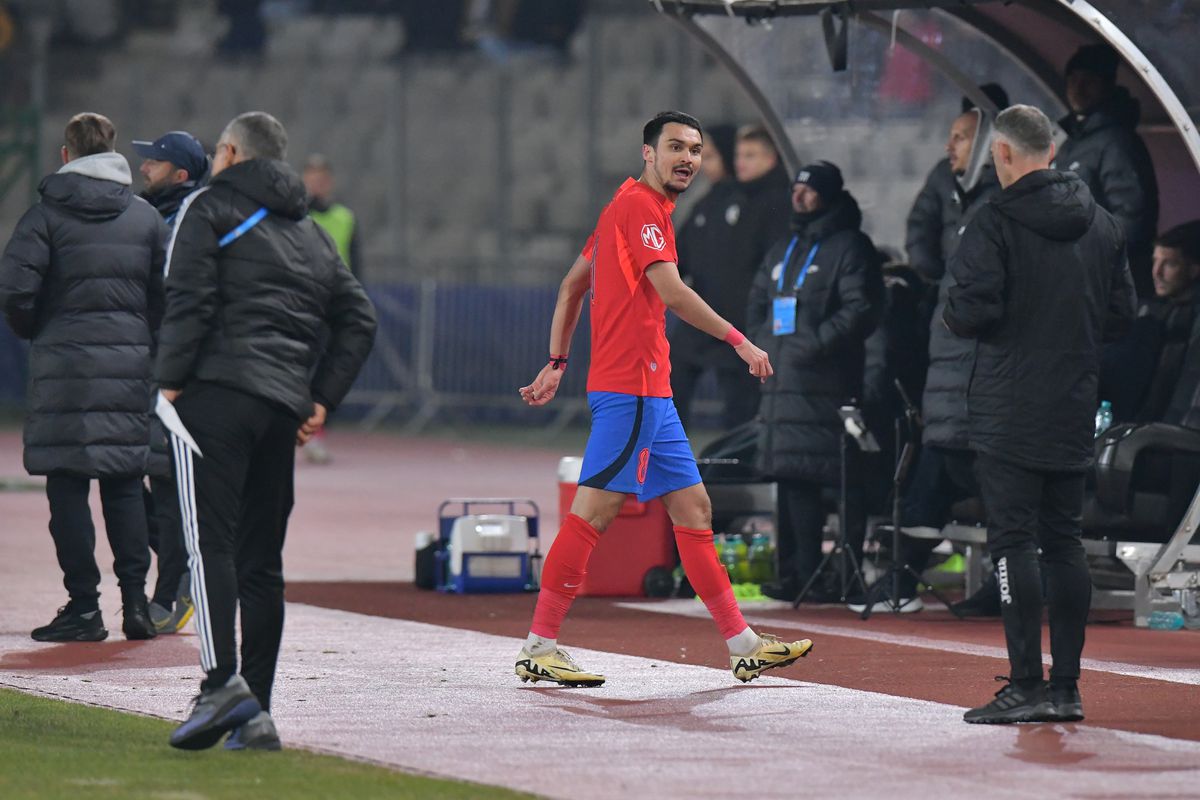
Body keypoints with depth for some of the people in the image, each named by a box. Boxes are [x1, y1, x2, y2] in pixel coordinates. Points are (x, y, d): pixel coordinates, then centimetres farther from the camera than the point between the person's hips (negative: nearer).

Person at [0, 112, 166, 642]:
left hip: (64, 361, -3)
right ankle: (135, 602, 3)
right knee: (125, 484, 9)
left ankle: (83, 607, -2)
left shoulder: (47, 214, -3)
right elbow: (167, 294, 3)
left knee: (68, 485, 0)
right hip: (129, 362, 3)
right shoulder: (146, 217, 7)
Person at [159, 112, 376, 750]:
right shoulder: (310, 231, 24)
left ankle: (222, 681, -31)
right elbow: (358, 319, 21)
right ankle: (256, 714, 3)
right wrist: (321, 399, 18)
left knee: (209, 540, -14)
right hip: (283, 405, 6)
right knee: (262, 558, 8)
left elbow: (188, 300, -9)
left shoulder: (210, 207, 5)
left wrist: (171, 381, -6)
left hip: (217, 392, -6)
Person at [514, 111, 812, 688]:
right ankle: (538, 648, -8)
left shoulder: (631, 205, 20)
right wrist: (740, 342, -17)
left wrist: (558, 362, 23)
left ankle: (743, 645, 11)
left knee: (693, 508, 9)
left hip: (649, 393, 11)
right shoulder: (641, 206, -10)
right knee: (594, 510, -10)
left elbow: (572, 285, 24)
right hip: (630, 386, -11)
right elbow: (672, 293, -20)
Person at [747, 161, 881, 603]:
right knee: (792, 480, 9)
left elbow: (860, 311, -13)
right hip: (784, 384, 8)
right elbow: (757, 306, 29)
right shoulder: (782, 251, 22)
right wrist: (766, 343, 10)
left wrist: (815, 343, -19)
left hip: (830, 383, -8)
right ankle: (799, 573, 14)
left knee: (845, 482, -9)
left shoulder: (849, 248, -3)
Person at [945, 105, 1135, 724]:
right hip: (1074, 416, 6)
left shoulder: (996, 222, -11)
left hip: (1009, 412, -6)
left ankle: (1026, 687, -10)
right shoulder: (1101, 224, 9)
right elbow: (1121, 313, 11)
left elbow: (972, 311, -18)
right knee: (1063, 542, 11)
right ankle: (1066, 687, 11)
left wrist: (951, 316, 5)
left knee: (1013, 542, -5)